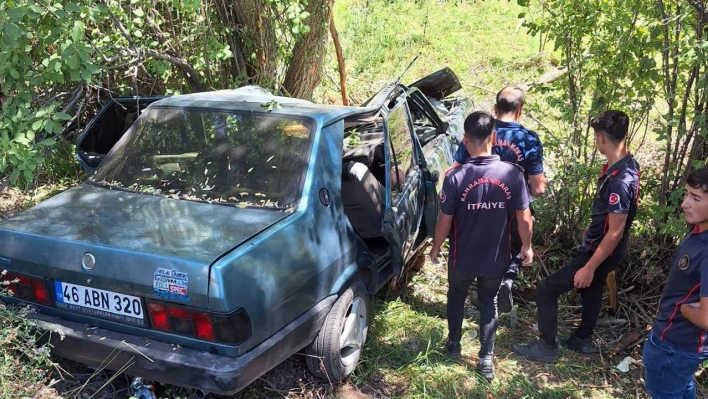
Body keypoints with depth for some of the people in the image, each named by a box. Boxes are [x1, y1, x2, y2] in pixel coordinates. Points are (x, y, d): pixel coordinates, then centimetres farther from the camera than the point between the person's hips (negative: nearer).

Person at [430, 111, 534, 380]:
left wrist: (435, 249, 4)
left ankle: (454, 345, 42)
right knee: (489, 303, 23)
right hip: (496, 258, 1)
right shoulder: (513, 174, -16)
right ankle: (486, 357, 28)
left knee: (456, 298, 26)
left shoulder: (455, 178, -21)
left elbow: (445, 222, -13)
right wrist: (527, 247, 9)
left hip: (462, 258, -1)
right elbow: (524, 218, -9)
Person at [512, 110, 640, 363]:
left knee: (547, 289, -4)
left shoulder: (620, 180, -33)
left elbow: (615, 233, -29)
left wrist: (589, 267, -24)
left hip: (601, 251, -10)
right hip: (599, 245, 10)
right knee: (592, 289, 27)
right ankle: (582, 340, 46)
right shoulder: (625, 164, -2)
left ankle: (547, 347, 9)